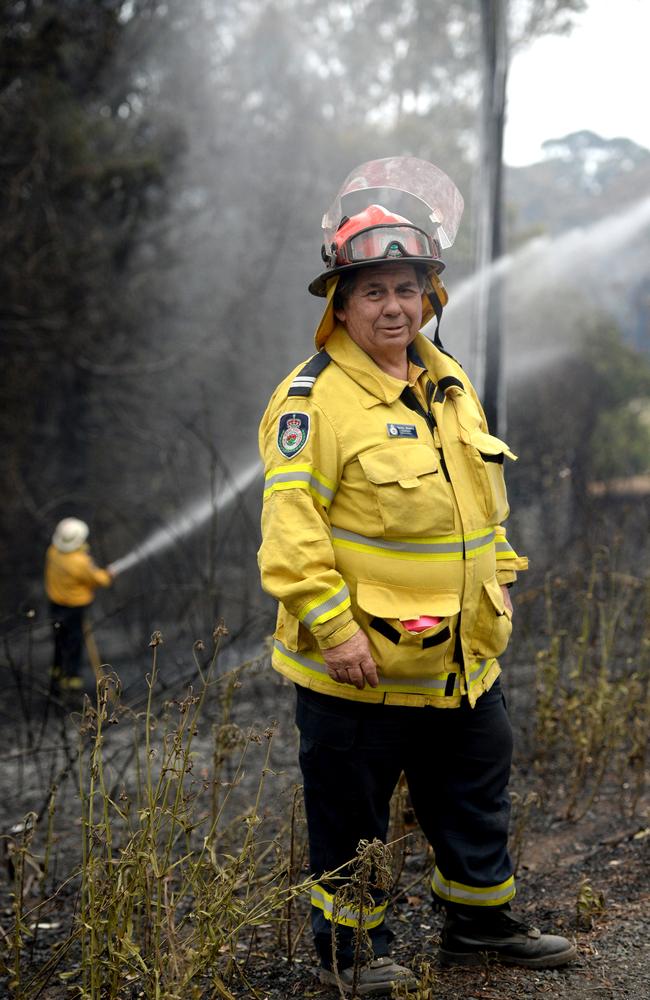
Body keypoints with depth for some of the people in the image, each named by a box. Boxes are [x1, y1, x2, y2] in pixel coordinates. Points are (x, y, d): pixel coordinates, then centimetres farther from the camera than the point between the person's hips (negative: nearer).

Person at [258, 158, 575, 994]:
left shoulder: (450, 383, 10)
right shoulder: (315, 398, -16)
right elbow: (291, 523, -21)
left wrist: (498, 585, 17)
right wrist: (333, 625, -23)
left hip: (464, 656, 8)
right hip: (363, 660, -7)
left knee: (476, 793, 20)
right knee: (351, 809, 8)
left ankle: (479, 922, 38)